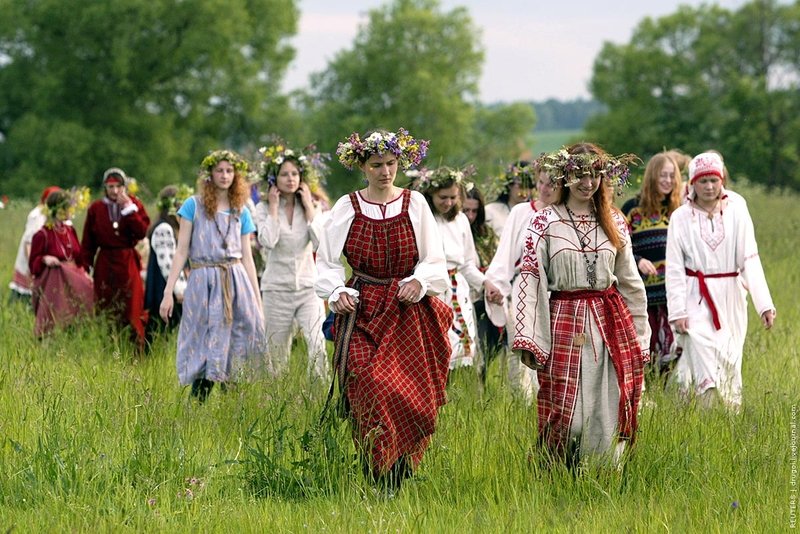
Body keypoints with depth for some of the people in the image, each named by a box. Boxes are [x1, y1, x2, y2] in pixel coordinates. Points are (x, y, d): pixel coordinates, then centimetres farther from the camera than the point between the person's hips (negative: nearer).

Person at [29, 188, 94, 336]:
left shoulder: (70, 230, 9)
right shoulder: (42, 235, -10)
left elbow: (80, 256, 16)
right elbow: (33, 263, -5)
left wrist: (85, 272, 1)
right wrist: (44, 259, -24)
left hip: (74, 279, 6)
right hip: (53, 284, -6)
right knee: (57, 323, -8)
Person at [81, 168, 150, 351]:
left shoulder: (134, 204, 5)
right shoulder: (96, 208, 5)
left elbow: (142, 232, -9)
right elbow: (87, 242, 5)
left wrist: (129, 208, -13)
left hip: (128, 262, -1)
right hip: (104, 265, 1)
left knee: (132, 308, -4)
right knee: (105, 310, 1)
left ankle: (136, 352, -1)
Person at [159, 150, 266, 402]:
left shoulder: (241, 213, 13)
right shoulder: (194, 206, 3)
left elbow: (247, 258, 15)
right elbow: (181, 251, 1)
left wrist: (257, 300, 12)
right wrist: (168, 292, -6)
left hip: (236, 282, 3)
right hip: (203, 281, -3)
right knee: (205, 352, -3)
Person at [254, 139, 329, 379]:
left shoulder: (310, 207, 6)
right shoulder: (264, 208, 0)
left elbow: (321, 243, -9)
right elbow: (268, 241, -18)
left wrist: (309, 207, -6)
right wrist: (274, 208, -10)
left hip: (308, 287, 0)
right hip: (277, 287, 0)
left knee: (318, 346, -18)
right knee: (277, 354, 6)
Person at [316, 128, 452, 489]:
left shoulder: (415, 204, 6)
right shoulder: (346, 208, 5)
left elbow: (434, 261, 7)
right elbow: (328, 262, 8)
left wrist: (419, 282, -13)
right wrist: (338, 291, -11)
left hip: (409, 314, 1)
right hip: (362, 311, -1)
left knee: (413, 397, -6)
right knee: (371, 388, -16)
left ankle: (400, 478, 5)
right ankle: (379, 479, -12)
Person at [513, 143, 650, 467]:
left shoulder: (614, 222, 11)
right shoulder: (545, 222, 0)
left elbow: (629, 279, 16)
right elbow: (529, 279, -5)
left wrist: (640, 335, 15)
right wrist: (526, 339, -12)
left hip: (612, 323, 3)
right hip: (565, 324, -3)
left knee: (610, 413, 2)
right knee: (565, 412, -4)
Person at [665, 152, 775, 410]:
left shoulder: (736, 211, -1)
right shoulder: (681, 217, 0)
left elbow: (750, 260, -4)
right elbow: (675, 269, -1)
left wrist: (764, 303, -11)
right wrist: (677, 311, -9)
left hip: (730, 298, 1)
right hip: (697, 298, -1)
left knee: (730, 362, 5)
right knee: (703, 359, -16)